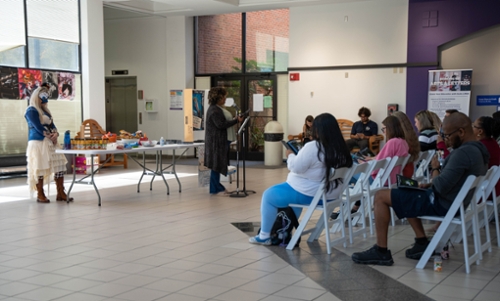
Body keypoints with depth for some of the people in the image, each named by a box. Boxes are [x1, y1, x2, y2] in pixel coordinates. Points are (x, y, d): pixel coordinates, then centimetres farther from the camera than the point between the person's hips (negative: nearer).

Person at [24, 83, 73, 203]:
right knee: (40, 168, -6)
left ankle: (60, 193, 4)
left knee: (60, 166, 1)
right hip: (37, 143, -8)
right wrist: (51, 136, -9)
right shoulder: (31, 111, -6)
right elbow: (38, 127, -14)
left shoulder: (45, 110, 20)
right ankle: (40, 195, 4)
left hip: (50, 142, 8)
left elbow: (52, 125, 13)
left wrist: (55, 134, -8)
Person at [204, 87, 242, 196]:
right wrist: (236, 120, -20)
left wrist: (233, 120, 10)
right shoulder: (215, 110, -17)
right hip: (216, 141, -11)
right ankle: (217, 189, 3)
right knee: (216, 165, -4)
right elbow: (221, 124, -24)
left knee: (216, 165, 14)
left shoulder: (215, 109, 15)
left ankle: (216, 188, 21)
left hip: (217, 141, 11)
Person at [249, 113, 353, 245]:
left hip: (309, 194, -8)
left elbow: (295, 167, -19)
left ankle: (264, 236, 18)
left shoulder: (312, 147, -24)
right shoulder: (340, 148, -1)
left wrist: (290, 155, 0)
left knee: (268, 195, 11)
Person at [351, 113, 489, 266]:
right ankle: (422, 243, 19)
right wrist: (430, 185, 8)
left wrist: (435, 168, -10)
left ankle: (381, 252, -2)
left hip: (443, 203, -10)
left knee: (380, 196, -8)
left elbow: (440, 187, -28)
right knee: (408, 195, 30)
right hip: (455, 201, 11)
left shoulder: (463, 153, -26)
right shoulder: (478, 150, 6)